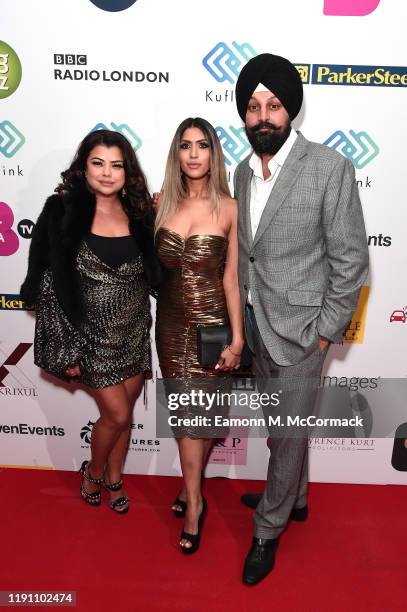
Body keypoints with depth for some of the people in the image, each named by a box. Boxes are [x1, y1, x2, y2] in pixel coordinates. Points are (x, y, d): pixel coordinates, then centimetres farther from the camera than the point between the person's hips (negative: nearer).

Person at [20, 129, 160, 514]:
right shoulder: (62, 212, -10)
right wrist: (66, 348, -11)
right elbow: (49, 284, -10)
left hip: (135, 333, 4)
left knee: (124, 413, 15)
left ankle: (114, 479, 42)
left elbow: (155, 274, 5)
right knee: (117, 415, 3)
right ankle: (94, 472, 36)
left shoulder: (138, 212, 1)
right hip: (93, 335, -3)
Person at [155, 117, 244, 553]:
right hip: (171, 322, 3)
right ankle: (193, 498, 31)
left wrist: (237, 338, -8)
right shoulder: (163, 202, 1)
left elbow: (231, 277, -7)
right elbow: (152, 265, 7)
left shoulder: (228, 208, -7)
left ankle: (190, 492, 32)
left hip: (211, 322, -2)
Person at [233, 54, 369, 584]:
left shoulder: (330, 168, -13)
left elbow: (350, 260, -12)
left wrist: (324, 332, -11)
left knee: (289, 434, 9)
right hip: (256, 326, 6)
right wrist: (240, 315, 10)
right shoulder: (244, 171, 5)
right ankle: (293, 497, 47)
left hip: (299, 331, -6)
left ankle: (268, 530, 31)